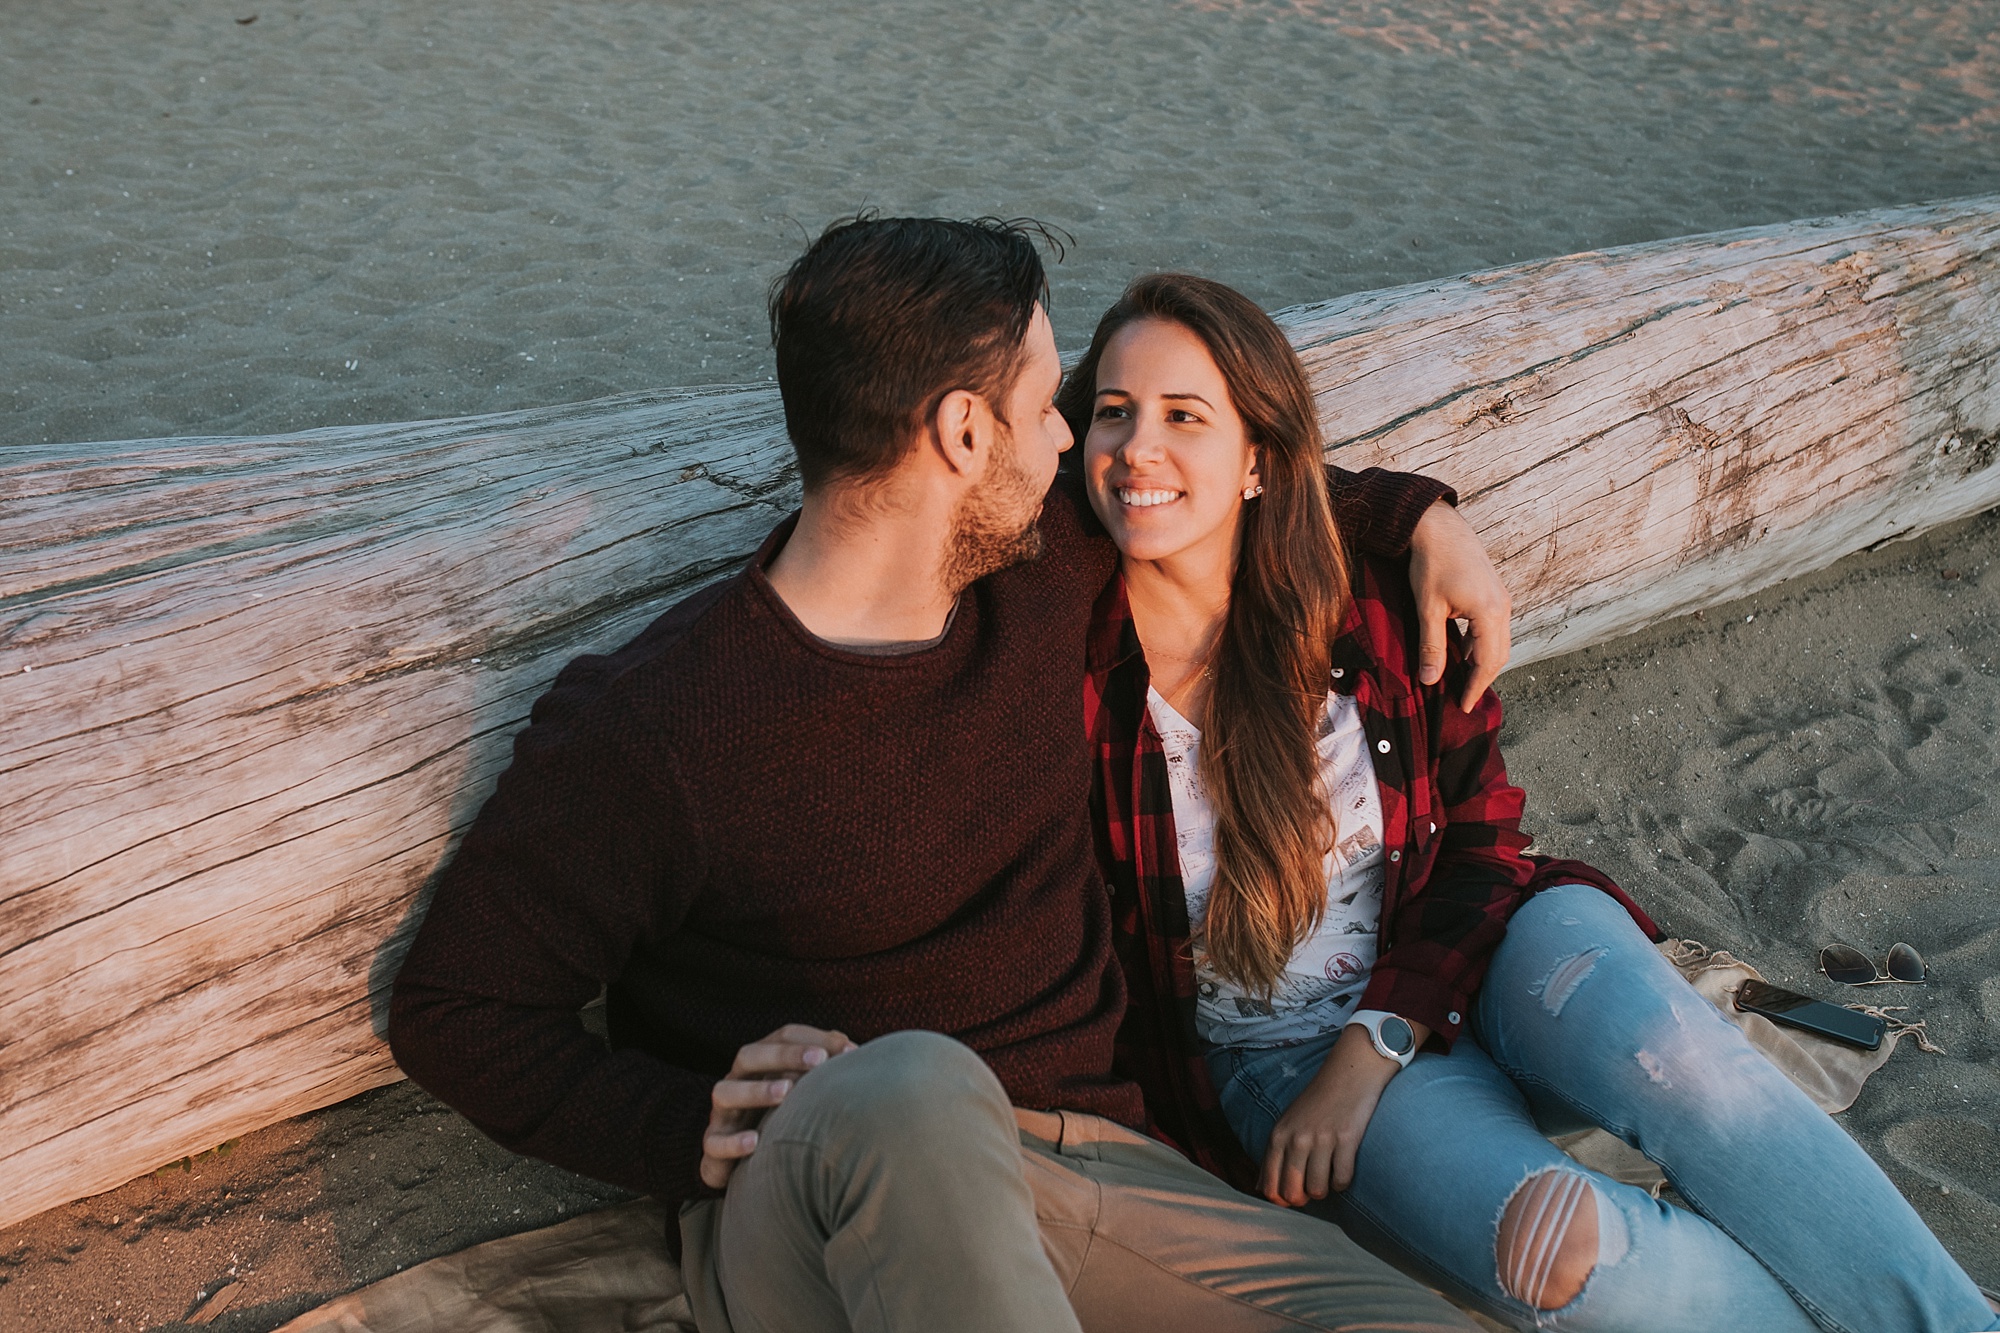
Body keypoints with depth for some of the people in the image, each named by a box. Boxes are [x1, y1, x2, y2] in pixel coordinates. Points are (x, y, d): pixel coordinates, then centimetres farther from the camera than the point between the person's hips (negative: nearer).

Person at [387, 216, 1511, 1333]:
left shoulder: (1042, 566, 7)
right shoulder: (649, 729, -12)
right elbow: (453, 1011, -4)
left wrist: (1419, 515, 23)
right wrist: (691, 1132, -19)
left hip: (1099, 1161, 5)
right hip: (804, 1205, -4)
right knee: (914, 1085, -41)